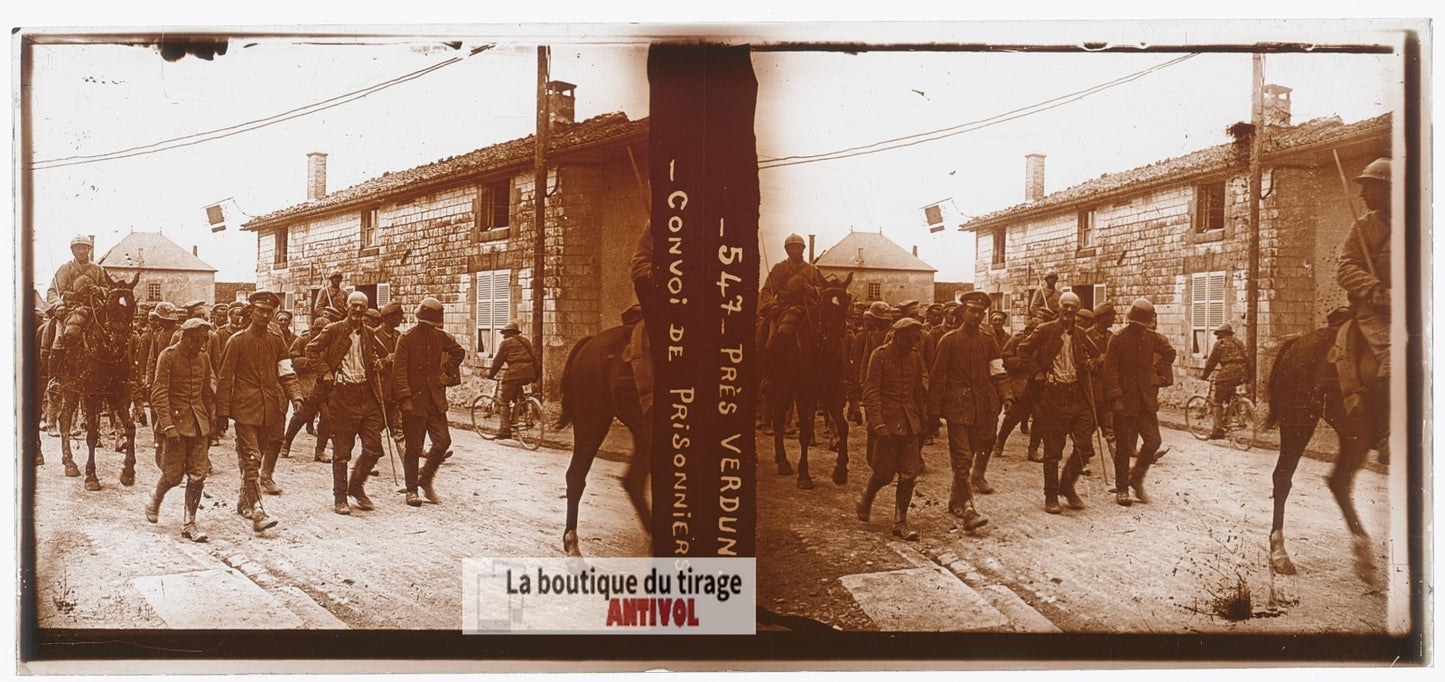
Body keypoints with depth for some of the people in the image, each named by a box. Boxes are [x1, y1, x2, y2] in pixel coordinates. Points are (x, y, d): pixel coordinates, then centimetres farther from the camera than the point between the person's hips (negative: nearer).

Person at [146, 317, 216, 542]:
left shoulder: (203, 358, 9)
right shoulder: (168, 356, -9)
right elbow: (159, 394, -13)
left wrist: (211, 424, 17)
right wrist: (168, 426, -20)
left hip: (199, 422, 5)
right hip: (176, 420, -5)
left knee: (198, 475, -1)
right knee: (174, 474, -1)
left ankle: (189, 522, 6)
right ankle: (155, 501, 30)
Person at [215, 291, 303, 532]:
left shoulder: (276, 341, 10)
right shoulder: (238, 341, -2)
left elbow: (286, 373, 10)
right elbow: (225, 379, -2)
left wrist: (295, 396, -9)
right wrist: (221, 413, -6)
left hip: (270, 410, 5)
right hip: (245, 408, -5)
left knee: (257, 457, 14)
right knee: (251, 459, -11)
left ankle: (244, 501, 31)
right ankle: (256, 512, -16)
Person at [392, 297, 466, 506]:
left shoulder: (440, 336, 7)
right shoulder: (407, 339, -8)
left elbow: (459, 352, 24)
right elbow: (399, 371, -11)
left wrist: (447, 372, 11)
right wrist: (405, 398, -18)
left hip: (436, 400, 5)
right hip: (414, 401, -5)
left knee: (443, 441, 0)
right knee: (413, 448, 1)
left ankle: (426, 479, 20)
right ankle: (411, 490, 13)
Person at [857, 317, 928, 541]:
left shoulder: (915, 358, 8)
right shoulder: (880, 356, -8)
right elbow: (870, 393, -12)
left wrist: (922, 422, 17)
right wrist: (879, 425, -19)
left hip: (910, 423, 5)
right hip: (887, 421, -5)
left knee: (909, 474, 0)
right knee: (884, 473, 0)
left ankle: (900, 522, 8)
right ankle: (866, 499, 30)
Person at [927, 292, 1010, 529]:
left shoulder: (988, 341, 11)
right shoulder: (950, 340, 0)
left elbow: (998, 372, 7)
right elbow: (937, 376, 1)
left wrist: (1005, 396, -11)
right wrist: (933, 409, -3)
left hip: (983, 407, 4)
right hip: (957, 405, -4)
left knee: (971, 454, 12)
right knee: (962, 458, -10)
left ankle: (955, 501, 27)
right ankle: (967, 510, -14)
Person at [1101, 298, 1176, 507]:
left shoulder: (1153, 338, 6)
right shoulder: (1118, 339, -8)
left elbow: (1169, 354, 23)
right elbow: (1110, 371, -11)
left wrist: (1159, 374, 9)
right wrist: (1115, 397, -18)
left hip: (1146, 400, 5)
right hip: (1124, 401, -4)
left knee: (1153, 441, 0)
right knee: (1124, 446, 1)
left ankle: (1136, 479, 21)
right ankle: (1121, 489, 12)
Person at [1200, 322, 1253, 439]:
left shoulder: (1220, 343, 3)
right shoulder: (1239, 342, 21)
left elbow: (1211, 362, 2)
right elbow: (1249, 360, 17)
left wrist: (1204, 375, 13)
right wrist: (1250, 375, 21)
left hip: (1227, 373, -7)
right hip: (1241, 374, 7)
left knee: (1217, 401, -1)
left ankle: (1218, 429, -8)